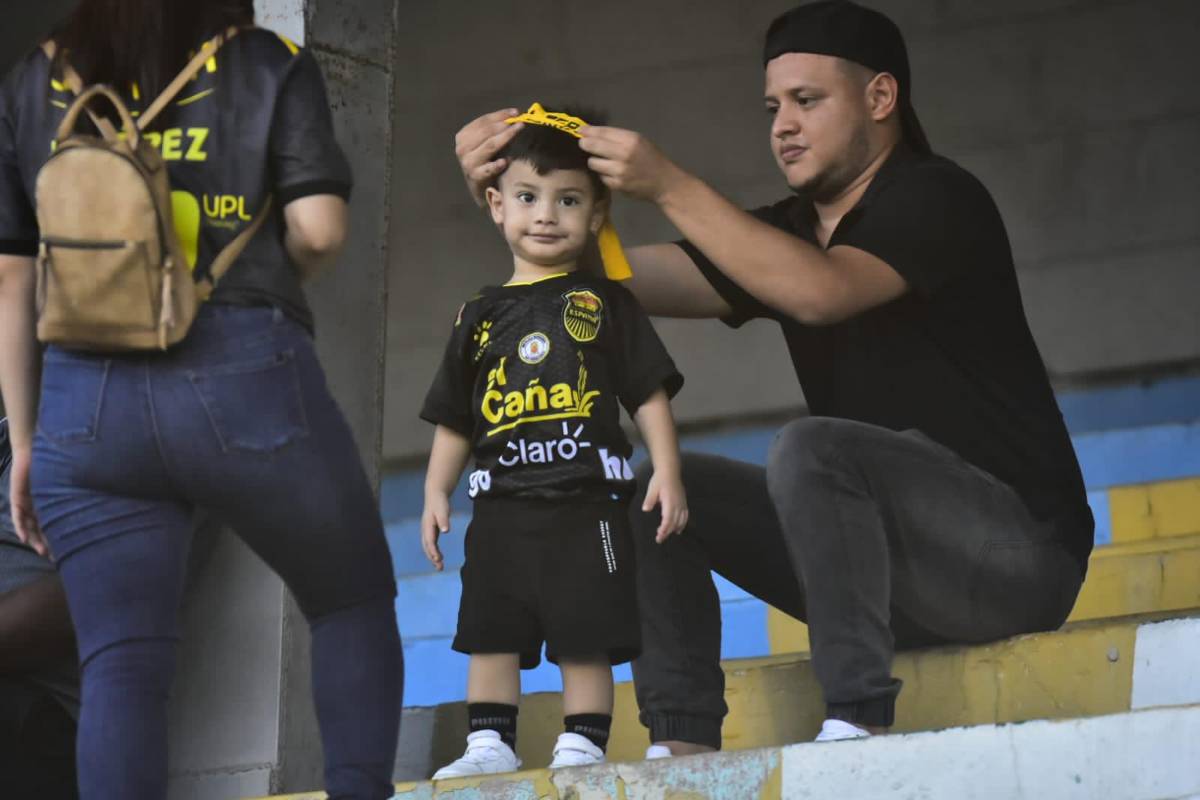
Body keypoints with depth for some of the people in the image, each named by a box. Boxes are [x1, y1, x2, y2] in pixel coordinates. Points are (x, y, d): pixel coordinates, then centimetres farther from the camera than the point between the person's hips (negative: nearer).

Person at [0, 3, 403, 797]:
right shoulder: (272, 67, 7)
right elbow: (319, 228, -5)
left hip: (85, 398, 2)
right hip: (244, 378, -2)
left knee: (120, 669, -1)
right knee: (354, 603, 19)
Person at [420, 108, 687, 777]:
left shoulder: (605, 302, 6)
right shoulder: (483, 315, 14)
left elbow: (650, 394, 3)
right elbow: (455, 420, 17)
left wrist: (668, 472, -7)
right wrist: (437, 492, 8)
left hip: (587, 501, -3)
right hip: (503, 505, 3)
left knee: (585, 636, -3)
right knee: (490, 632, 3)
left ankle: (583, 745, 1)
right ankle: (491, 743, 8)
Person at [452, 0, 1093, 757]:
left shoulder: (938, 198, -8)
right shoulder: (786, 232, 14)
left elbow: (819, 291, -27)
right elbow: (623, 276, 4)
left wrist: (669, 185, -26)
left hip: (1018, 543, -8)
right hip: (895, 568, 8)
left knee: (811, 448, -32)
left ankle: (858, 718, -32)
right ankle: (684, 741, -11)